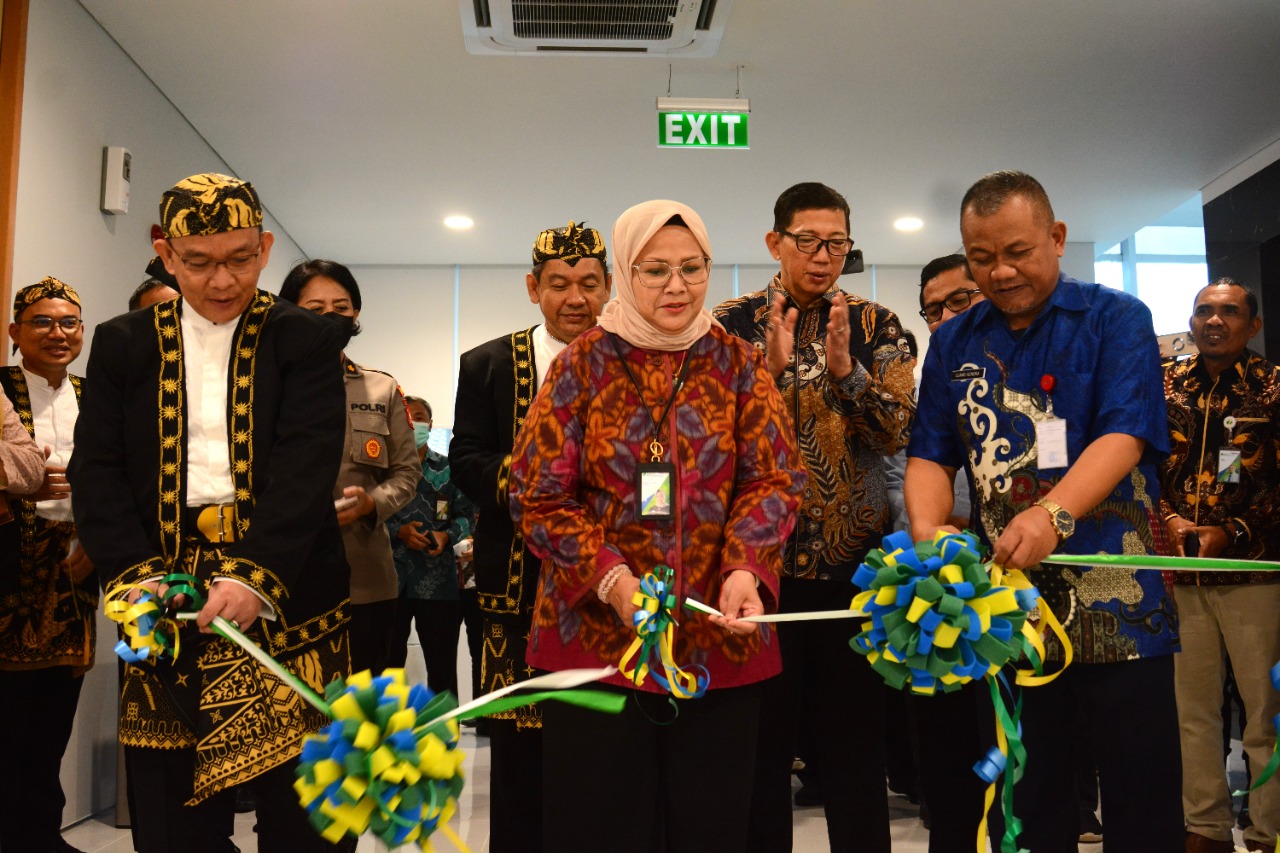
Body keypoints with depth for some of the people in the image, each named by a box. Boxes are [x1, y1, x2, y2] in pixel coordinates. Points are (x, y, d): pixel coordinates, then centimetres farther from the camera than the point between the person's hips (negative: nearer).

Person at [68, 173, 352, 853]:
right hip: (162, 595, 2)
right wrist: (134, 574, -13)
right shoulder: (123, 345, 10)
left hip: (282, 591, -2)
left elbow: (305, 468, -9)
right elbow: (97, 472, 3)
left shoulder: (306, 343, 3)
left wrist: (255, 575, -23)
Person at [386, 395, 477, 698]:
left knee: (442, 662, 5)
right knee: (389, 660, 8)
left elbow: (467, 514, 8)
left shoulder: (447, 469, 7)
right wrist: (399, 532, -14)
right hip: (391, 577, 0)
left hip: (438, 579, 1)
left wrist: (447, 536, -10)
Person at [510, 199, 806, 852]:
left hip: (720, 636, 2)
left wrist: (746, 567, -20)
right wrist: (612, 581, -16)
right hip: (595, 632, -1)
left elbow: (776, 480, 0)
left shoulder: (738, 364, 6)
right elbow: (537, 496, -2)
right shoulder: (584, 364, 2)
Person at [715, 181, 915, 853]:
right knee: (762, 735, 5)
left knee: (855, 736, 8)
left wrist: (843, 369, -18)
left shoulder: (875, 325, 7)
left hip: (855, 555, 1)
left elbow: (896, 434, -3)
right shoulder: (731, 323, 3)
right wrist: (772, 368, -17)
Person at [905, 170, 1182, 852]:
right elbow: (929, 457, 8)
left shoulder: (1116, 320, -1)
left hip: (1116, 600, -3)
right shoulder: (953, 344, 12)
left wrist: (1053, 514, -31)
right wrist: (929, 529, -13)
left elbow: (1124, 437, -14)